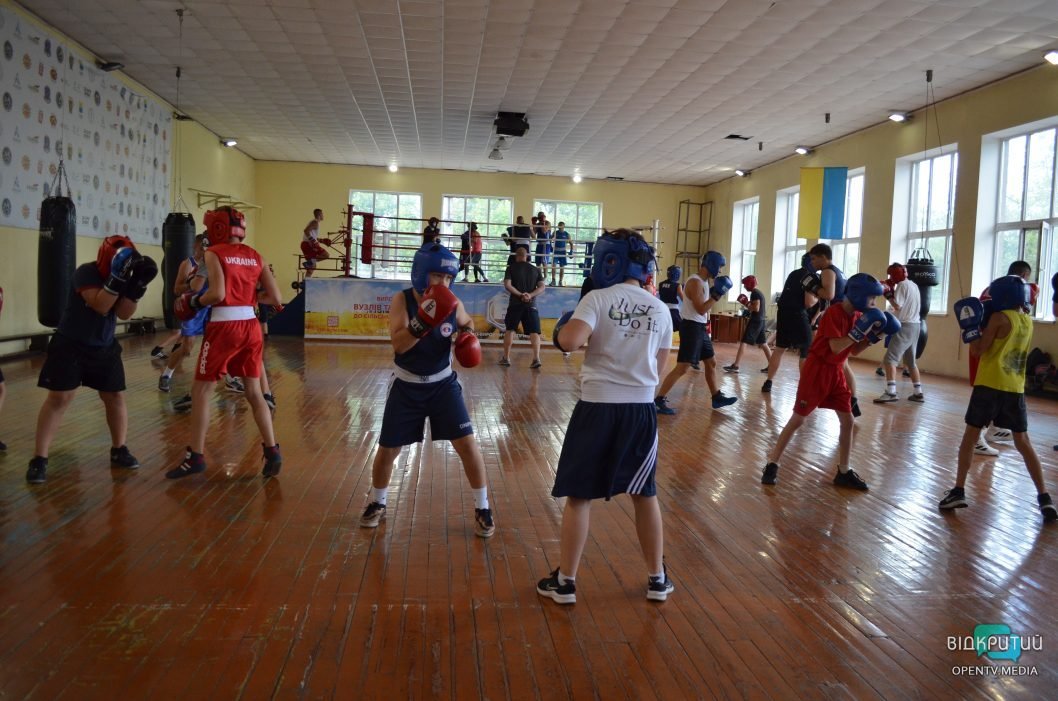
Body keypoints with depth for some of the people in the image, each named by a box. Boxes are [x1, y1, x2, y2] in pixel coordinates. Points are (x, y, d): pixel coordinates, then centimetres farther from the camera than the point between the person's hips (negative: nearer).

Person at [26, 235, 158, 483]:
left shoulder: (122, 273, -2)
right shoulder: (86, 273, -19)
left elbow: (124, 313, -11)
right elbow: (100, 306, -31)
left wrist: (138, 283, -23)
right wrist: (118, 279, -39)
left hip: (105, 347, 6)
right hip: (70, 346, -5)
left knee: (116, 397, 6)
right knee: (58, 399, -7)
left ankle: (119, 450, 20)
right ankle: (39, 459, -1)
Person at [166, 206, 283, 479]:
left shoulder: (213, 253, -5)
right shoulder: (254, 256, 8)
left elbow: (218, 294, -20)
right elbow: (276, 298, 5)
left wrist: (195, 302, -2)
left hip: (223, 327, -5)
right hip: (250, 327, 5)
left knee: (200, 391, 9)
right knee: (253, 392, 14)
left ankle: (195, 456, 11)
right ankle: (272, 452, 10)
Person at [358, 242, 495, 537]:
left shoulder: (453, 304, -9)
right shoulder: (402, 300, -16)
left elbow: (467, 322, 15)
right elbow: (398, 344, -29)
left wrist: (467, 334, -8)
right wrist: (423, 321, -45)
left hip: (443, 384, 1)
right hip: (407, 386, -1)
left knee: (467, 444, -7)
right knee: (387, 450, 8)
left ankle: (482, 508, 10)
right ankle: (377, 504, 34)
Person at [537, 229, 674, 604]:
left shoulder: (597, 299, -8)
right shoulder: (660, 309, 5)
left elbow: (570, 341, -23)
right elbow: (659, 364, 12)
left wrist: (562, 325, -1)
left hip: (598, 406, -3)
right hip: (641, 408, 4)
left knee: (578, 495, 9)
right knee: (645, 494, 18)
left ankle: (565, 581, 16)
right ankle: (657, 578, 28)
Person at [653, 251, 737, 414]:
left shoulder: (704, 282, 13)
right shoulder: (695, 282, -17)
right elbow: (701, 309, -22)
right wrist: (717, 294, -17)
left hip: (700, 327, 10)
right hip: (691, 327, -10)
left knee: (711, 362, 18)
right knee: (682, 368, -11)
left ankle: (717, 398, 30)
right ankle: (659, 400, -6)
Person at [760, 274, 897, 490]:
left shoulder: (858, 316, 6)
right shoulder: (834, 312, -19)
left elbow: (854, 350, 12)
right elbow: (836, 347, -26)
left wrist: (873, 336, 0)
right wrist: (859, 331, -24)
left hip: (836, 371, 8)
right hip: (817, 369, -8)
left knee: (847, 420, 5)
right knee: (797, 419, -3)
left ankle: (844, 472, 15)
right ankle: (772, 464, 7)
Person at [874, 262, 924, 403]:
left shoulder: (902, 285, -11)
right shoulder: (913, 285, 17)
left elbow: (897, 306, -17)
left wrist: (888, 294, -7)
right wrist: (893, 292, 11)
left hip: (905, 326, -9)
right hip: (915, 325, 9)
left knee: (890, 359, -11)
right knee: (910, 361, 17)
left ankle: (891, 392, -20)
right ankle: (918, 392, 19)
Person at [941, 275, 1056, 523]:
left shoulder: (999, 317, -9)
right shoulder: (1028, 321, 12)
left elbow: (978, 350, -9)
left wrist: (971, 325, -2)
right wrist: (985, 322, 19)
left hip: (990, 385, -5)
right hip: (1015, 388, 6)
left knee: (970, 436, 3)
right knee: (1023, 442, 12)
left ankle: (959, 491, 1)